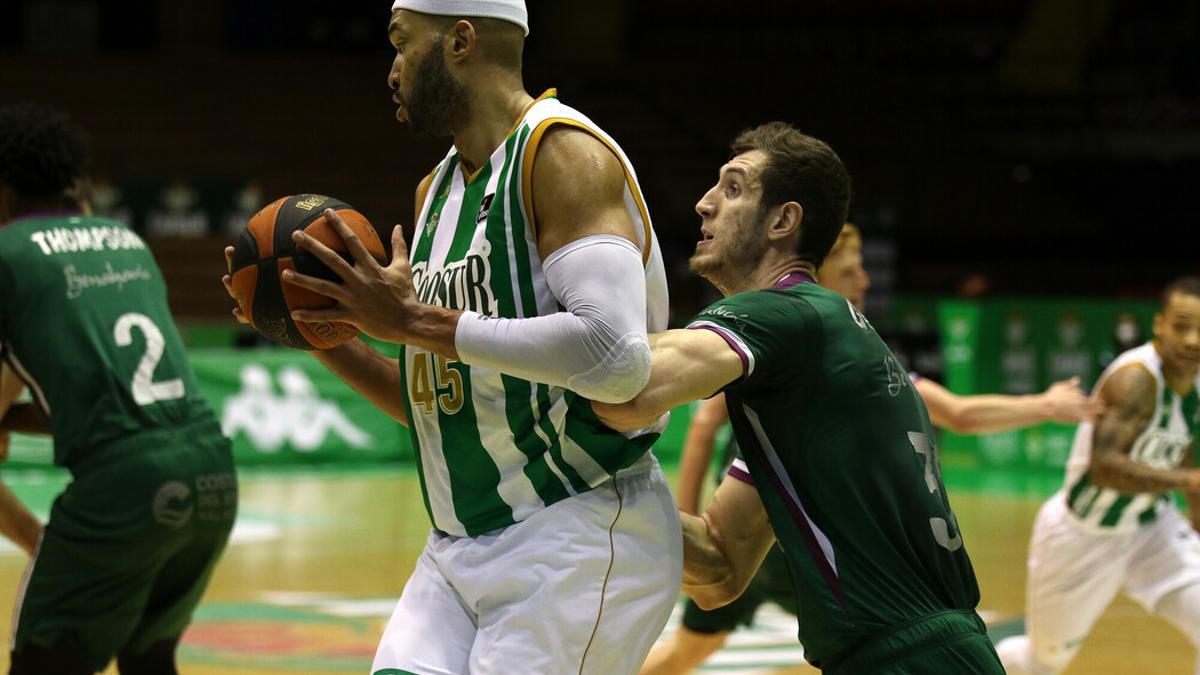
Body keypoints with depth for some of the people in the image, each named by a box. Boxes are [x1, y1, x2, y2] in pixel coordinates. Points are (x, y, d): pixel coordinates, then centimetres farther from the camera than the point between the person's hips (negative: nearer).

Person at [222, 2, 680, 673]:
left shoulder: (562, 153, -12)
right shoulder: (436, 191, 15)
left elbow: (614, 356, -28)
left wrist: (416, 321, -20)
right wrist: (322, 335, 7)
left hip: (580, 539, -8)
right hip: (462, 547, 8)